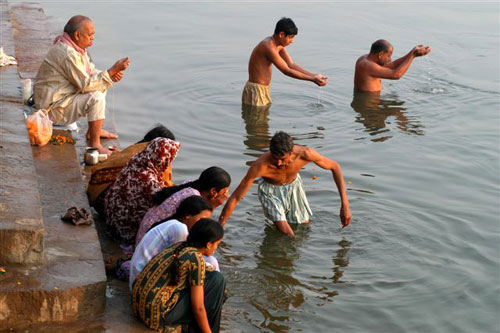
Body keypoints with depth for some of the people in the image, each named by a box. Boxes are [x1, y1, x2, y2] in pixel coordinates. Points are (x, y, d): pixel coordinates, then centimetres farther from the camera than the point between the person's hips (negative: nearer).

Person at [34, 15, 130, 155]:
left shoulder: (75, 46, 4)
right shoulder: (68, 54, -27)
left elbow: (90, 72, 12)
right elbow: (86, 84, -26)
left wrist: (111, 74, -7)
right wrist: (112, 70, -27)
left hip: (62, 95, 11)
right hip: (53, 108, -11)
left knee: (101, 87, 15)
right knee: (96, 97, -25)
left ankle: (94, 131, 21)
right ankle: (94, 143, -17)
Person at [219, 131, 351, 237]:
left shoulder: (304, 154, -35)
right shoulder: (260, 165, -40)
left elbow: (335, 167, -18)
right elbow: (235, 198, -33)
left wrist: (345, 205, -21)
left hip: (293, 185, 3)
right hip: (271, 191, -3)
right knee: (287, 235, -19)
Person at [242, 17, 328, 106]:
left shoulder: (279, 46, 5)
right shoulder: (269, 47, -26)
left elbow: (291, 65, 4)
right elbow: (286, 71, -24)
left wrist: (314, 75, -7)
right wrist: (312, 79, -23)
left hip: (264, 89, 10)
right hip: (255, 90, -10)